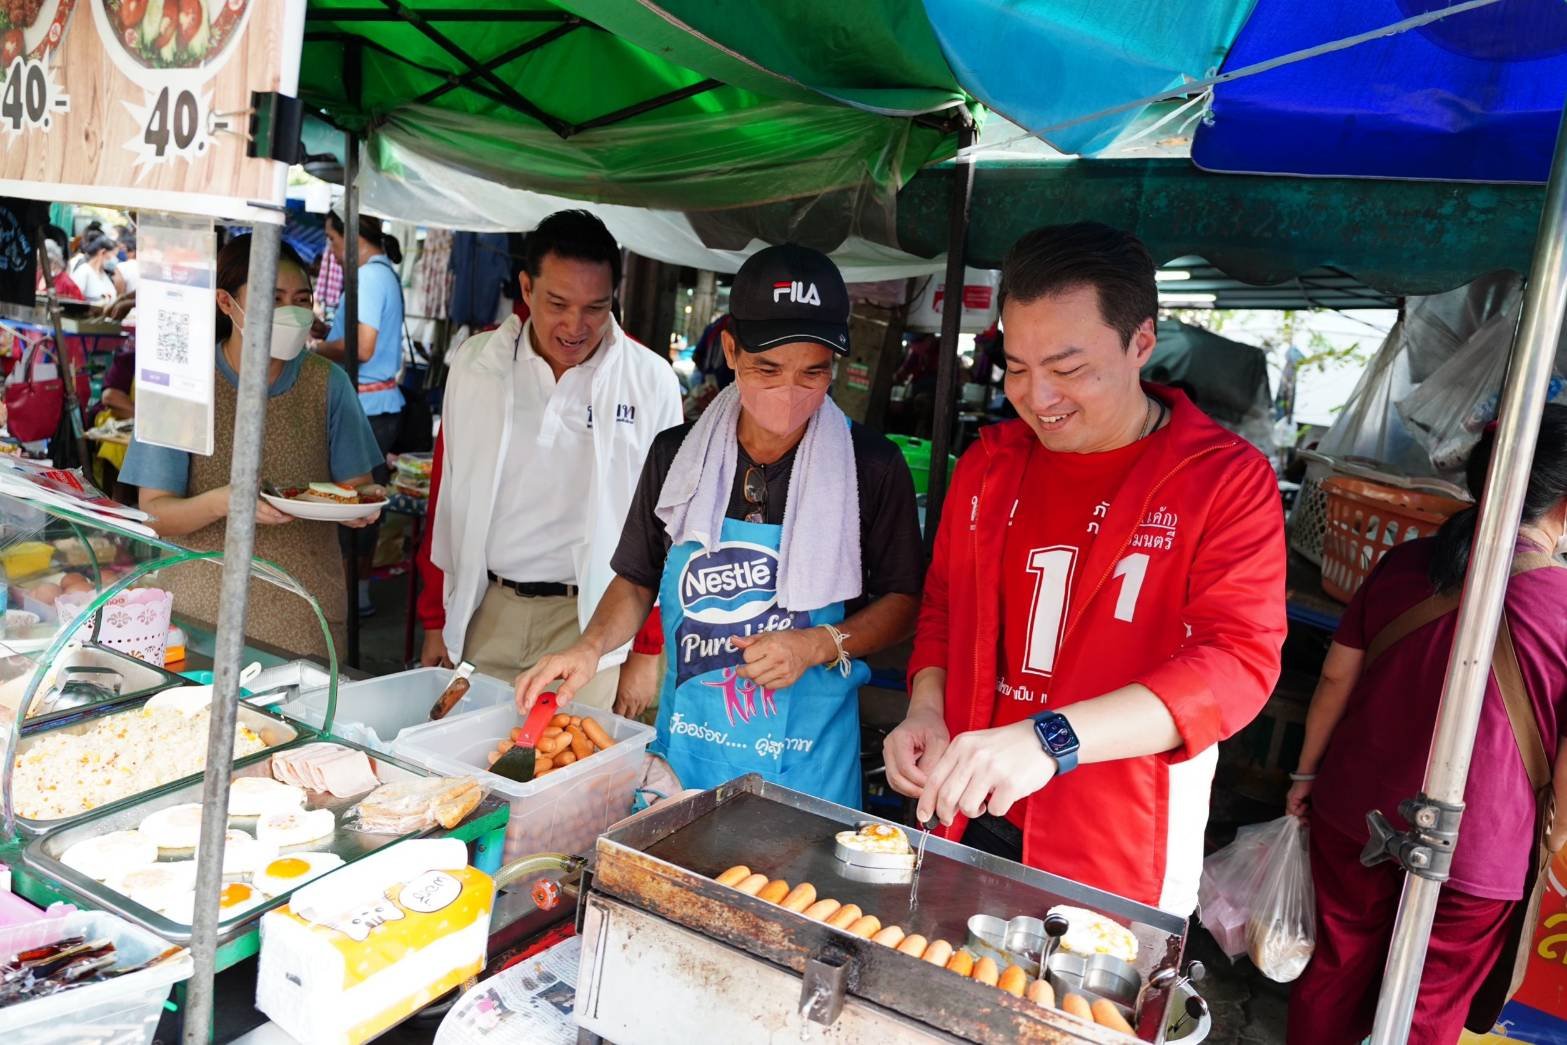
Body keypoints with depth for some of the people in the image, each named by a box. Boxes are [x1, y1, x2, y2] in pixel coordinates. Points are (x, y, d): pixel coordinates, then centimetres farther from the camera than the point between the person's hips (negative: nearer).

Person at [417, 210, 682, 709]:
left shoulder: (652, 382, -6)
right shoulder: (475, 362, 1)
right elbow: (446, 502, 8)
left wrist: (648, 650, -2)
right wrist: (435, 621, 10)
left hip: (589, 619, -2)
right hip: (485, 612, 3)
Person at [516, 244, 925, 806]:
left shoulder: (871, 466, -8)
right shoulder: (676, 455, -1)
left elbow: (905, 600, -1)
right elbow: (637, 582, 9)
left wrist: (820, 644, -16)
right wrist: (590, 646, -8)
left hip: (807, 756, -2)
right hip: (684, 747, 3)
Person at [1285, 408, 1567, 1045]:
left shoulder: (1402, 564, -7)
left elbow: (1337, 676, 1)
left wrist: (1308, 770, 14)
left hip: (1353, 814, 3)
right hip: (1476, 850, -3)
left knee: (1337, 968, 21)